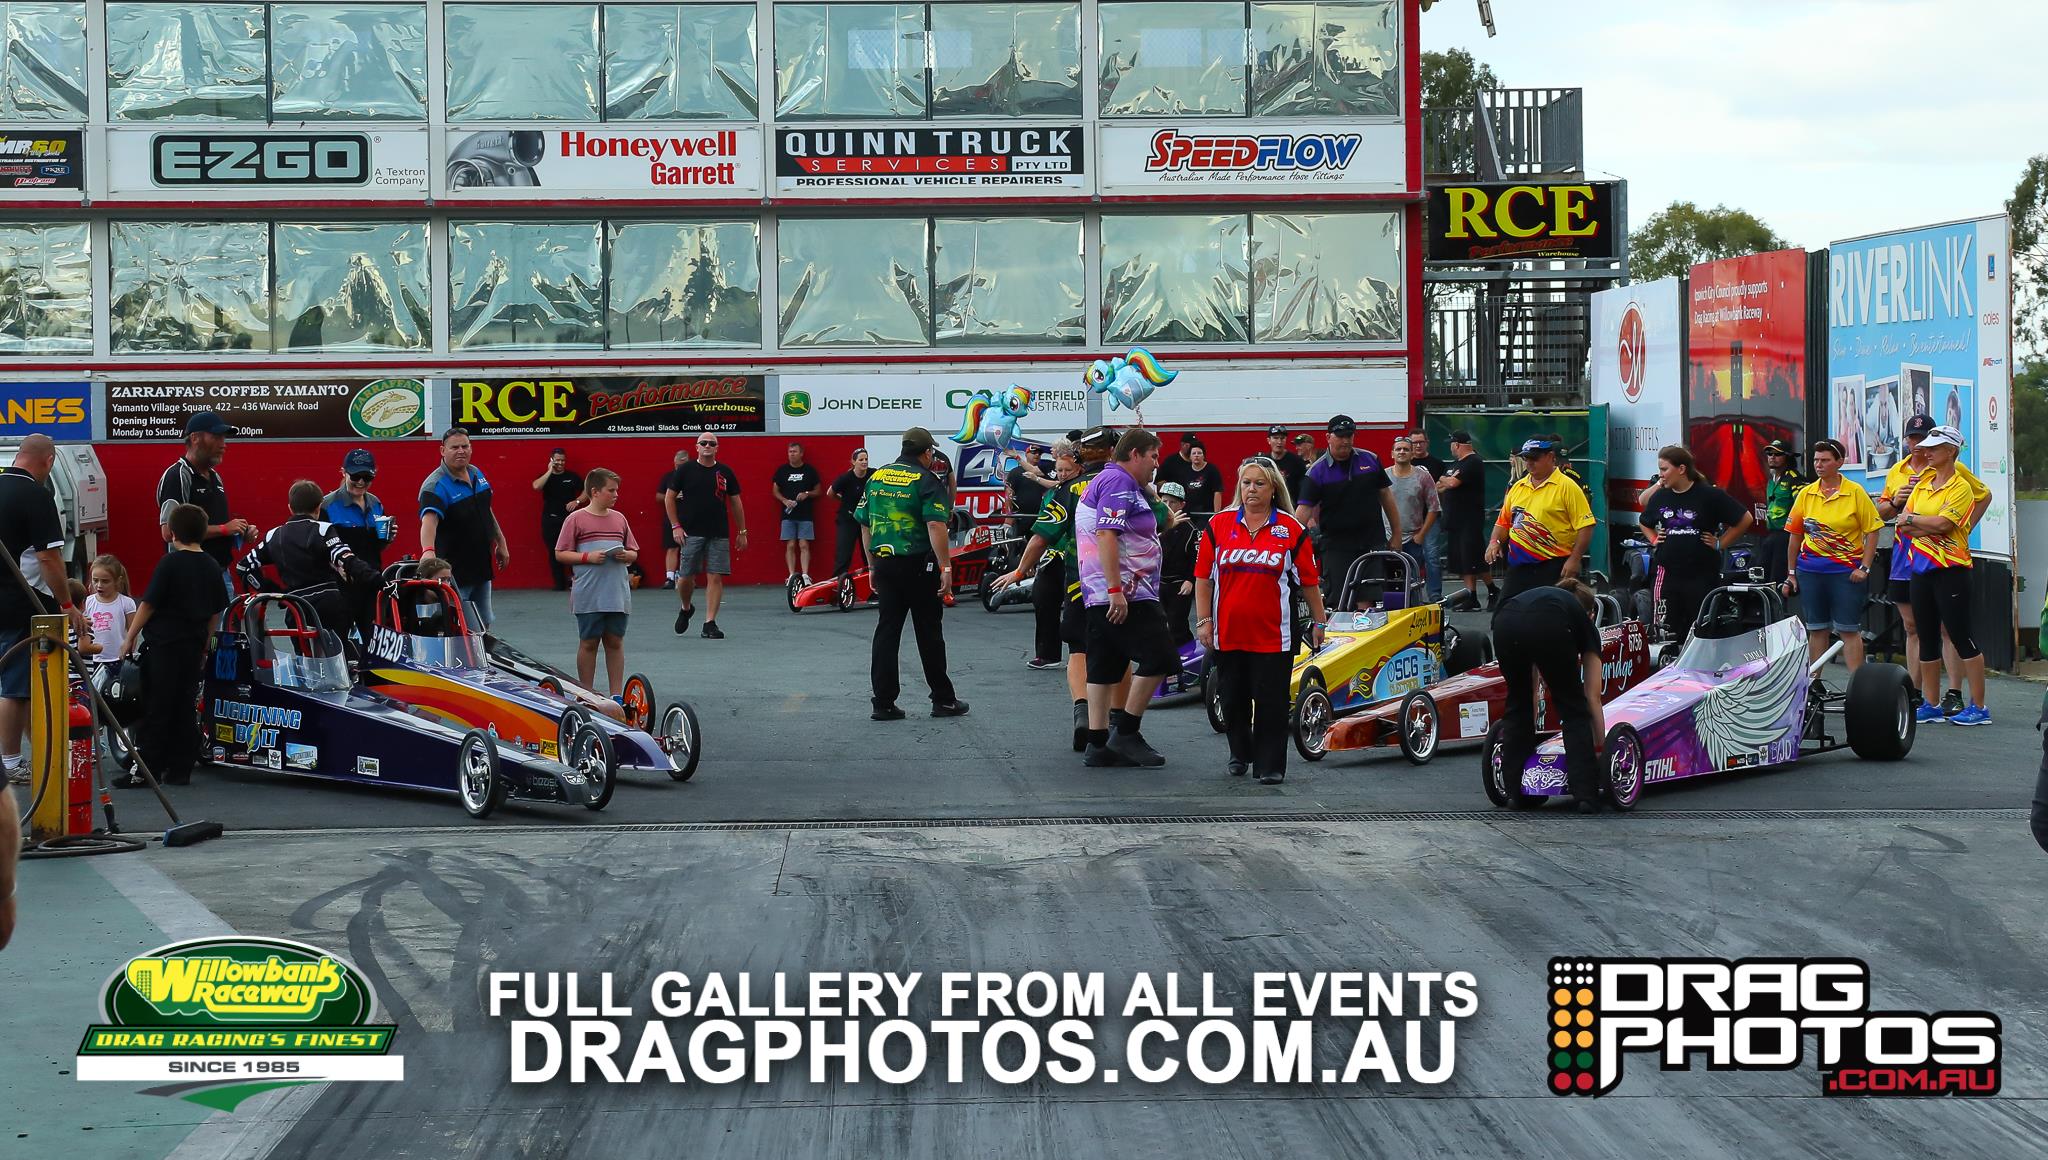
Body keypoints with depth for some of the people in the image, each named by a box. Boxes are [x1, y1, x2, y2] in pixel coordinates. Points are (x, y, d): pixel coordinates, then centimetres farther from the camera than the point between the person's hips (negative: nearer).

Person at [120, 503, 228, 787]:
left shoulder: (170, 564, -10)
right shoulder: (210, 567, 7)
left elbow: (148, 604, -11)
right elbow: (216, 611, 13)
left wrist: (130, 638, -3)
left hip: (163, 644, -5)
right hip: (193, 646, 5)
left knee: (155, 709, -4)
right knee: (184, 709, 9)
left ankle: (146, 769, -6)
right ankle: (180, 769, 8)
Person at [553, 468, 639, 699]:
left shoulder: (619, 519, 11)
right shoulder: (576, 519, -2)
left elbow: (634, 553, 17)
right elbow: (560, 554, -3)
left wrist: (626, 555, -6)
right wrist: (588, 557, -15)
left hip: (618, 594, 4)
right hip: (588, 596, -4)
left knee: (615, 642, 8)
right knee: (588, 643, 4)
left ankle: (617, 696, 13)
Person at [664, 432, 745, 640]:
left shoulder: (725, 473, 7)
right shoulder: (685, 470, 1)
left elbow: (735, 503, 13)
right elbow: (669, 498, 5)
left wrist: (742, 532, 12)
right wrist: (675, 526, -3)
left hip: (719, 535, 1)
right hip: (691, 533, -1)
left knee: (715, 577, -5)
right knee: (685, 577, 0)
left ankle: (710, 623, -2)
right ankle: (686, 609, 30)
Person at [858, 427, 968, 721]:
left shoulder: (876, 478, 9)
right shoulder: (926, 481, -9)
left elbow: (865, 526, 13)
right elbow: (935, 525, -19)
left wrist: (873, 566, 20)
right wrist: (946, 567, -17)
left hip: (885, 564, 5)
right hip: (919, 567, -5)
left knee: (887, 630, 7)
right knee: (929, 632, 4)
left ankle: (883, 703, 4)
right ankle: (943, 700, 12)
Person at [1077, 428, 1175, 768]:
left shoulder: (1103, 481, 22)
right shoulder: (1119, 482, -11)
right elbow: (1106, 535, -22)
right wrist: (1116, 590, -25)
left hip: (1101, 596, 11)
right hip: (1126, 593, -11)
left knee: (1105, 669, 8)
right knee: (1159, 659, -9)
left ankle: (1098, 745, 8)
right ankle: (1125, 732, -6)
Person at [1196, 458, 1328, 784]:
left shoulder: (1291, 530, 0)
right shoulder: (1219, 525, 3)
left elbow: (1308, 580, 6)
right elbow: (1203, 577, 6)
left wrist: (1318, 622, 8)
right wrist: (1204, 620, 1)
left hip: (1273, 634, -2)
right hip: (1228, 632, 2)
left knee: (1270, 702, -3)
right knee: (1233, 699, 12)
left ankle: (1270, 765, 5)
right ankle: (1240, 754, 32)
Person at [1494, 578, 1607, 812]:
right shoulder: (1584, 622, 35)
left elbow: (1533, 689, 48)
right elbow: (1593, 698, 31)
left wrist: (1530, 731, 56)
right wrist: (1600, 748, 38)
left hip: (1504, 623, 3)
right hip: (1549, 628, -3)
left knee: (1517, 704, 28)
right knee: (1573, 709, 17)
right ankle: (1586, 794, 9)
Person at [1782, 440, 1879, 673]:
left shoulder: (1856, 493, -4)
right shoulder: (1805, 494, 6)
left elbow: (1871, 531, -3)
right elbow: (1794, 536, 12)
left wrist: (1864, 568, -10)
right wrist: (1791, 572, 10)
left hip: (1847, 572, -4)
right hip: (1810, 571, 4)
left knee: (1849, 629, -4)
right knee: (1816, 629, 8)